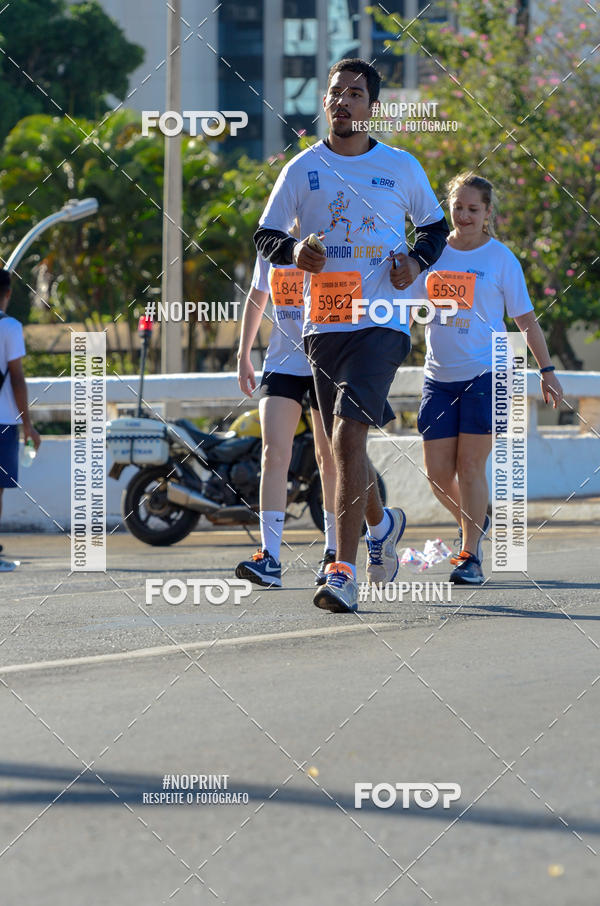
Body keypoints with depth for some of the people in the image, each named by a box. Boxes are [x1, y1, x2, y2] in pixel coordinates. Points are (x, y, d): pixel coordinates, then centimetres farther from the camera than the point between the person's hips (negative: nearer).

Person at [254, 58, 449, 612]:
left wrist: (416, 260, -3)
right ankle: (383, 523, 43)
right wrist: (293, 250, -12)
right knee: (344, 445, 12)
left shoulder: (402, 167, 5)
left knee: (348, 436, -18)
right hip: (323, 322, 3)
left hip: (381, 321, -3)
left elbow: (435, 226, 18)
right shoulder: (303, 168, 7)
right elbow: (265, 236, 10)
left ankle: (344, 572, -18)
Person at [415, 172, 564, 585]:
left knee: (470, 466, -8)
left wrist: (547, 370, 1)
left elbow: (526, 320, 3)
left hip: (486, 372, -4)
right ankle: (475, 522, 30)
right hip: (440, 376, 4)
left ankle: (471, 557, 0)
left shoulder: (501, 258, -1)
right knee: (438, 473, 1)